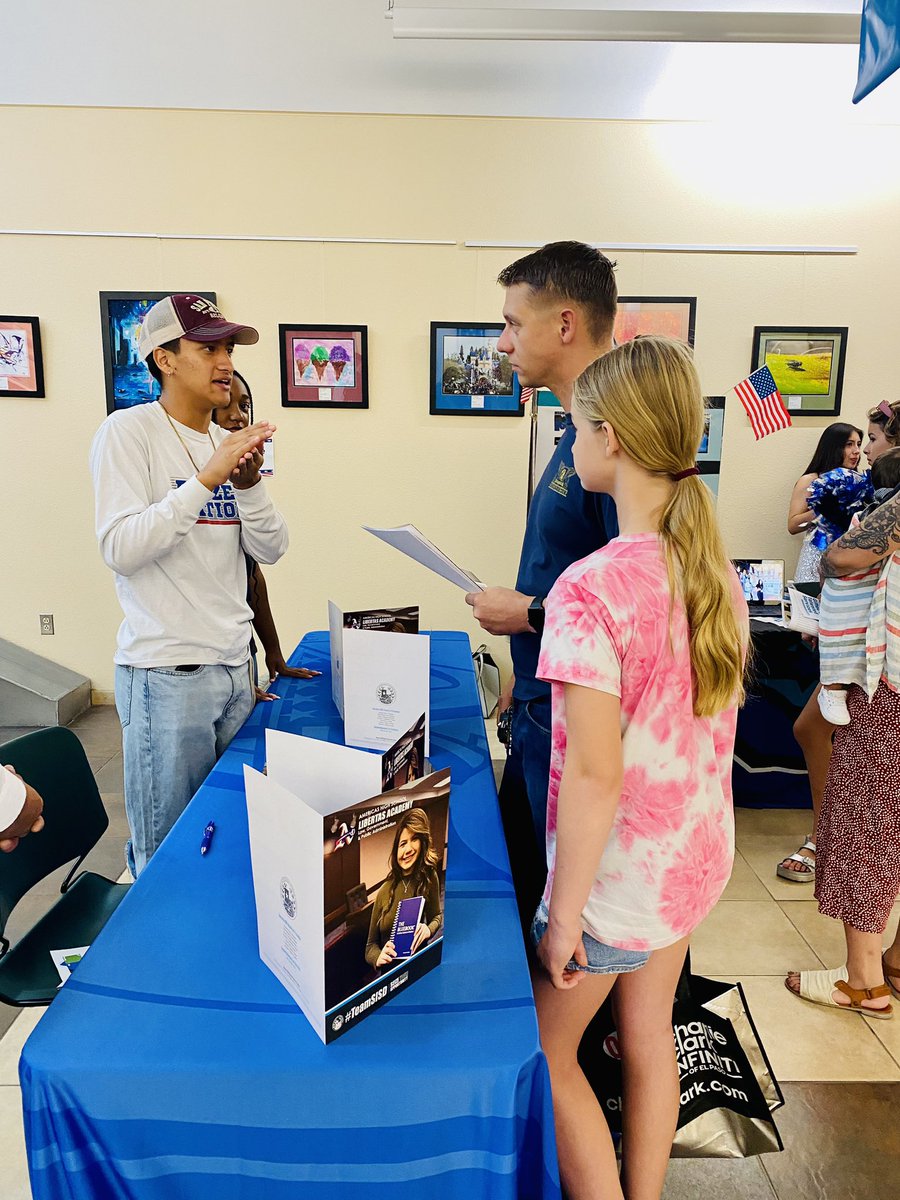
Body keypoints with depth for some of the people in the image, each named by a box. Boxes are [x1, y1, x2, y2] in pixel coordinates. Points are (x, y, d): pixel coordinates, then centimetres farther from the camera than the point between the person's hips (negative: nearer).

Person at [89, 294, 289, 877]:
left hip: (236, 664, 6)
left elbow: (271, 549, 5)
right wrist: (207, 480, -22)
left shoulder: (231, 445, 10)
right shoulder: (130, 432, -7)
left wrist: (249, 484, -12)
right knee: (169, 851, 6)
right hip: (166, 674, -6)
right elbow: (120, 550, -17)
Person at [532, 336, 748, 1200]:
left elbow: (596, 775, -25)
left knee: (545, 1051, 18)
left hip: (620, 870, -7)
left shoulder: (589, 588, -27)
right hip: (699, 858, 7)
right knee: (648, 1033, 26)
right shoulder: (716, 569, -3)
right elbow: (712, 712, 7)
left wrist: (565, 910, -14)